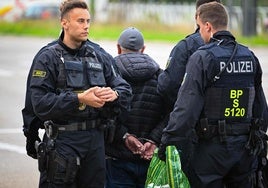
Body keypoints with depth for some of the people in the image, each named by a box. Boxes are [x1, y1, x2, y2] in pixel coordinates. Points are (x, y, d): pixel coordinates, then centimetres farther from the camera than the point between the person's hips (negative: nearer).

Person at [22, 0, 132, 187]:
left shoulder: (99, 55, 12)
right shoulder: (48, 57, -3)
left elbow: (125, 89, 9)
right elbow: (40, 102, -13)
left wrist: (114, 94, -15)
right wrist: (79, 99, -21)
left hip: (95, 138, 5)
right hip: (63, 140, -5)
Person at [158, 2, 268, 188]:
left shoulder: (202, 58, -12)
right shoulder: (249, 57, 8)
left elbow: (186, 106, -17)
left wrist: (168, 140, -11)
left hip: (212, 147, -6)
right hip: (245, 146, 6)